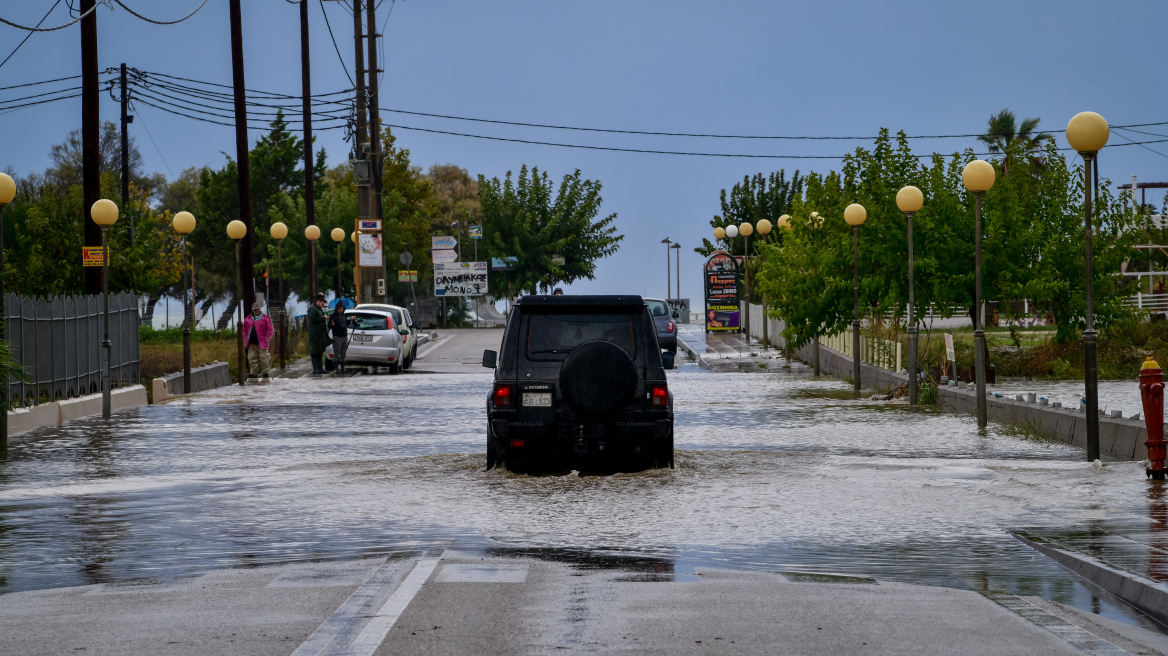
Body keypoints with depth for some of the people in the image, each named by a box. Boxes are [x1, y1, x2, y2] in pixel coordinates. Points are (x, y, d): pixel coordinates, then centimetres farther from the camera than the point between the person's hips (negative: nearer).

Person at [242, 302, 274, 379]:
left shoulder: (265, 318, 0)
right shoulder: (248, 319, 11)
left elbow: (270, 330, -1)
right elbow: (244, 330, 17)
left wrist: (266, 339, -7)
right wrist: (245, 340, 7)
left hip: (262, 344, -4)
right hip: (251, 344, 4)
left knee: (263, 358, -3)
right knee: (252, 358, 3)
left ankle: (264, 372, 4)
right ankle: (253, 372, 7)